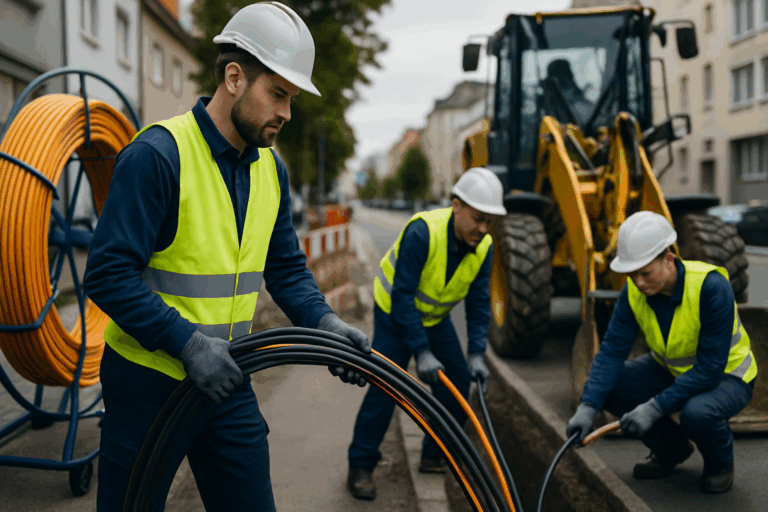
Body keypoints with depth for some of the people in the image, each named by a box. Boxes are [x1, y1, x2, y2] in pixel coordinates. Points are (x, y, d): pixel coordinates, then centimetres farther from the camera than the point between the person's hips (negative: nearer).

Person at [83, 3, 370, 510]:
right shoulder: (157, 154, -18)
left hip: (226, 381, 6)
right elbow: (109, 274, -21)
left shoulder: (271, 168, 5)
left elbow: (286, 268, 11)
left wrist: (324, 321, -6)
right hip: (149, 382, -6)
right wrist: (187, 342, -27)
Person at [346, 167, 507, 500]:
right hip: (394, 313, -6)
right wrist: (421, 352, -35)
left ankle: (435, 457, 18)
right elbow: (403, 295, -34)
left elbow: (478, 302, -9)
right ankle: (360, 466, -1)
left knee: (456, 382, 2)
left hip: (436, 317, 6)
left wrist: (477, 353, -19)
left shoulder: (483, 247, -15)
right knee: (386, 385, -14)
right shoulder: (422, 231, -34)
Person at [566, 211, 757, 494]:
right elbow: (612, 351, -18)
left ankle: (720, 462, 0)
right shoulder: (634, 291, -16)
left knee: (697, 413, -38)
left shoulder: (711, 287, -32)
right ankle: (671, 448, 9)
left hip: (725, 375, -5)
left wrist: (655, 407, -36)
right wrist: (587, 407, -31)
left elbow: (710, 369, -32)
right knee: (608, 386, -16)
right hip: (671, 369, 6)